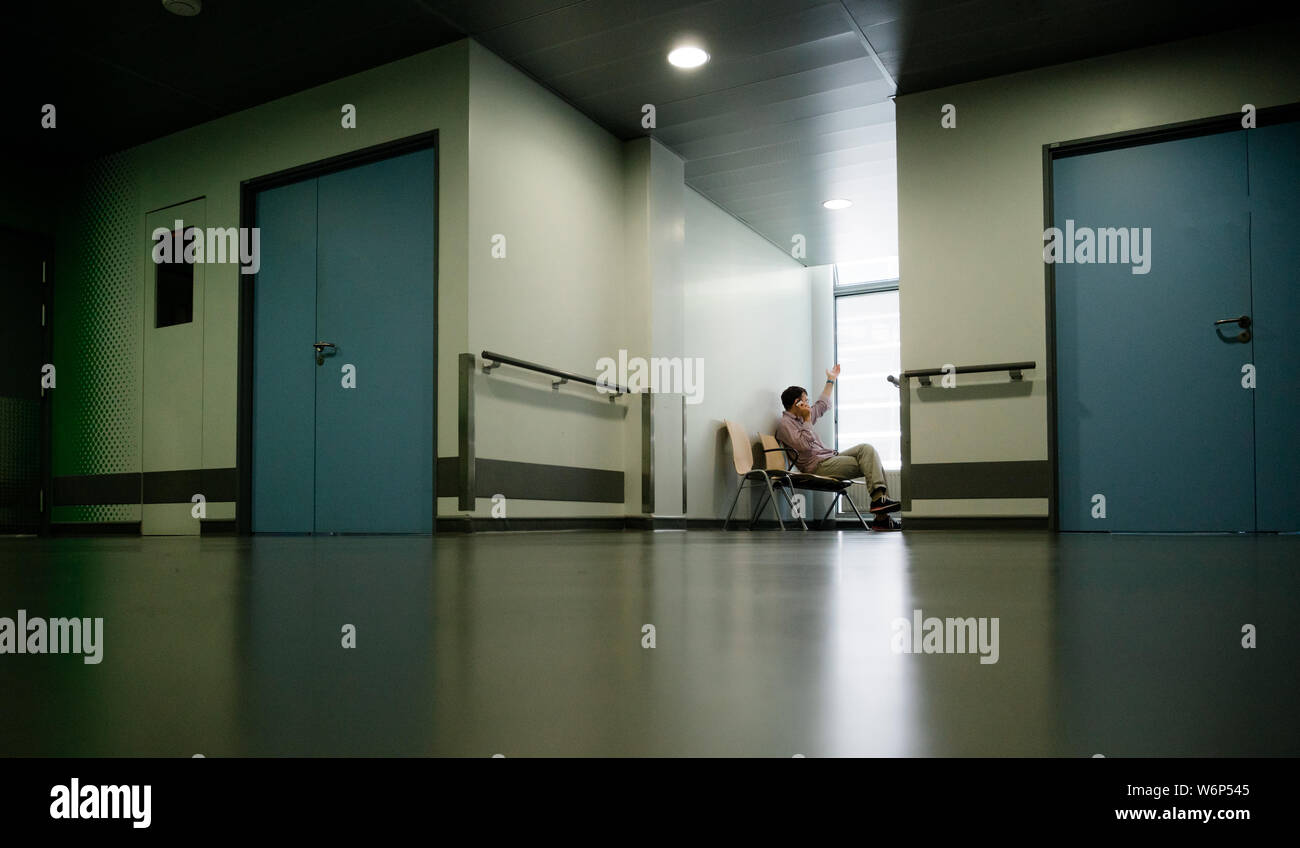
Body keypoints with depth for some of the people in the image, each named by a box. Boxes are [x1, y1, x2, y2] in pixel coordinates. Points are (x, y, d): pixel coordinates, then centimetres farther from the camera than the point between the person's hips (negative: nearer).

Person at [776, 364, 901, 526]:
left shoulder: (802, 418, 23)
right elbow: (804, 445, -22)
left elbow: (822, 405, 40)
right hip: (818, 466, -10)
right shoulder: (784, 424, -7)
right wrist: (807, 420, -12)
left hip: (831, 457, 10)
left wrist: (831, 380, 45)